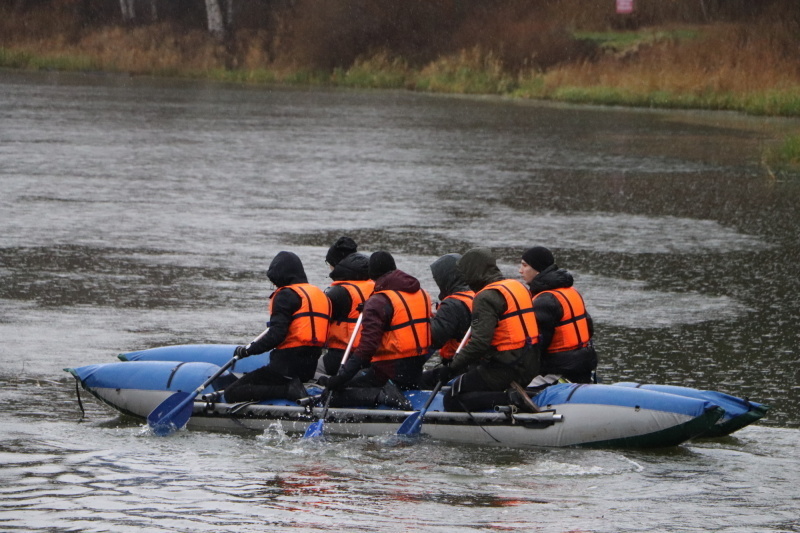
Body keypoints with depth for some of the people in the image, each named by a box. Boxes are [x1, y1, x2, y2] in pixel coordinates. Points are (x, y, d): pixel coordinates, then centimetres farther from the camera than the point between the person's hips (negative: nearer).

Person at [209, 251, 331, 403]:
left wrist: (248, 350, -9)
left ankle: (288, 390, -19)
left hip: (286, 366, -9)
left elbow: (276, 334, -19)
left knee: (232, 393, -10)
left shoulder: (287, 295, -9)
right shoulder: (320, 294, 16)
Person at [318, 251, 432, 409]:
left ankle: (380, 395, -23)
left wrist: (339, 378, -21)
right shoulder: (422, 294, 9)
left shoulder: (378, 301, -16)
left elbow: (368, 345, -23)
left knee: (334, 393, -11)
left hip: (389, 371, -8)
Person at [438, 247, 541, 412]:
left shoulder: (487, 297, -14)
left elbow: (480, 342, -23)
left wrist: (452, 368, -15)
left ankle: (509, 398, -19)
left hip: (505, 370, -9)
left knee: (452, 401, -7)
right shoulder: (519, 286, 14)